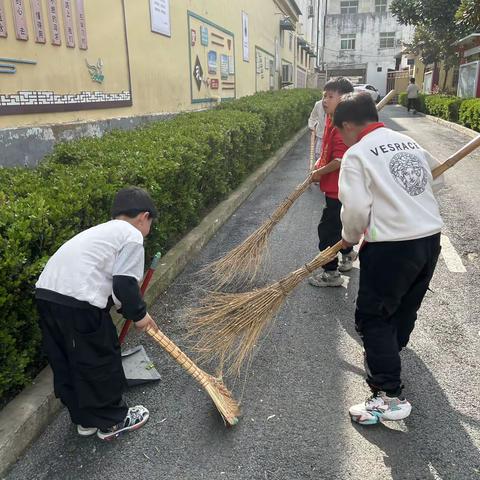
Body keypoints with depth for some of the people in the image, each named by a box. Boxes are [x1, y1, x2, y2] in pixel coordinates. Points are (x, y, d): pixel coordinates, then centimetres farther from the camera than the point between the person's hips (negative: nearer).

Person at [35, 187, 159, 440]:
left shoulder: (102, 231, 27)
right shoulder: (132, 235, 0)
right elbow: (125, 283, -9)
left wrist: (131, 310, 35)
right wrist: (139, 313, 7)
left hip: (45, 292, 9)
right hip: (77, 301, -9)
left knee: (65, 362, 21)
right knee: (101, 360, 10)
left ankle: (85, 419, 39)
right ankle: (112, 421, 29)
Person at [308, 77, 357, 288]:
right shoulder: (331, 120, 5)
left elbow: (339, 161, -28)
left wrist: (319, 172, -15)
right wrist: (319, 164, 6)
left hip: (338, 189, -10)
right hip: (336, 186, 10)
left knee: (327, 229, -1)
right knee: (338, 222, 24)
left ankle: (331, 273, 13)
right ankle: (348, 256, 45)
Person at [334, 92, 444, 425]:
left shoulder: (356, 154, -10)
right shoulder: (409, 142, 12)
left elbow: (356, 208, -16)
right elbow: (436, 179, 20)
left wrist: (350, 236, 2)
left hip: (391, 247, -8)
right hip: (431, 237, 8)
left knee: (373, 317, 3)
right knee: (407, 306, 25)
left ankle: (390, 396, 4)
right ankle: (391, 351, 49)